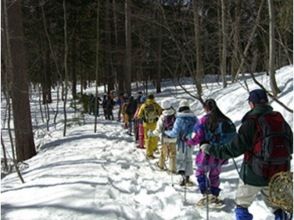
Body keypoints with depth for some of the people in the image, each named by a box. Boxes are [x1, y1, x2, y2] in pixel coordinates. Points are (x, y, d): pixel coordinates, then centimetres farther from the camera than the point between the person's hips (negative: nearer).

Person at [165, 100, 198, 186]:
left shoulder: (179, 119, -17)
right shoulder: (194, 118, -2)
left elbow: (174, 133, -18)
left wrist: (166, 132, 0)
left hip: (181, 143, -4)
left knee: (180, 159, 9)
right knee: (188, 159, 20)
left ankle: (183, 175, -13)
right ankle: (187, 177, 25)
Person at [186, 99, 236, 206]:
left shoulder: (204, 120, -14)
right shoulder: (226, 120, 0)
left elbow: (198, 138, -15)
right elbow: (233, 134, 5)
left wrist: (189, 142, 3)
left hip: (207, 153, -5)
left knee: (200, 172, 14)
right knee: (215, 175, 22)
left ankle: (206, 194, 1)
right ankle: (214, 196, 29)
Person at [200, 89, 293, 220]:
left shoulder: (251, 122, -16)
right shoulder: (280, 119, 1)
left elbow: (234, 149, -16)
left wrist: (210, 149, -6)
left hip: (254, 174, -5)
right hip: (278, 174, 5)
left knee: (242, 204, 14)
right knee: (276, 205, 24)